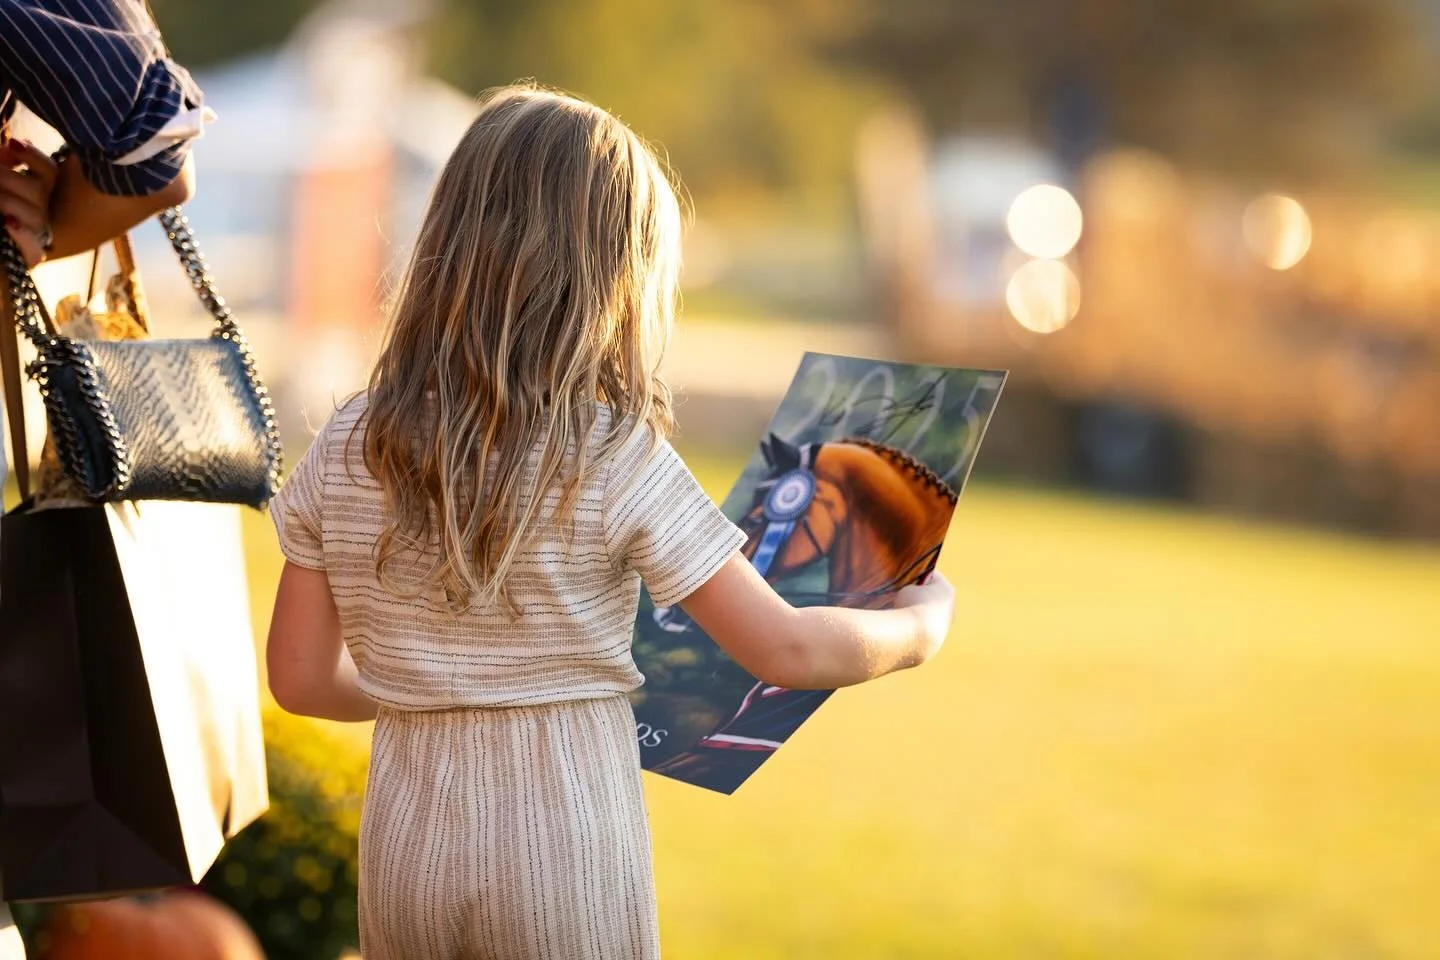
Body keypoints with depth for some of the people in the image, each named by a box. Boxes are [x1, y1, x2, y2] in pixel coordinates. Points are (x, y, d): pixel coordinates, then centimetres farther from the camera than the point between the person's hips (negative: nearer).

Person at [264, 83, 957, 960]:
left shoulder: (346, 451, -2)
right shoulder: (618, 461, -13)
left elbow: (302, 677, 3)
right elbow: (786, 650, -10)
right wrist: (920, 626, 9)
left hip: (408, 843, 4)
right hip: (570, 851, -3)